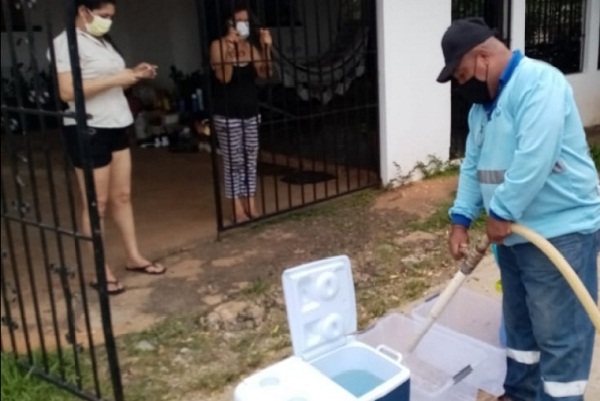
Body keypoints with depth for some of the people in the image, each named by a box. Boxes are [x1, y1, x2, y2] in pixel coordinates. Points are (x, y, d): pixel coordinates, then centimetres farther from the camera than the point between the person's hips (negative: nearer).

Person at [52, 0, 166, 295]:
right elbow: (67, 92, -22)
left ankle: (134, 257, 24)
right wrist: (116, 79, -22)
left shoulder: (102, 41, 15)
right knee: (97, 203, -2)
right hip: (88, 131, -9)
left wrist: (134, 75, 4)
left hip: (115, 127, 9)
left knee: (122, 196, 13)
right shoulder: (67, 43, -12)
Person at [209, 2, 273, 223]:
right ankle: (238, 208, 9)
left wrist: (267, 48, -13)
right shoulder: (218, 45, -8)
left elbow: (265, 74, -3)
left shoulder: (251, 46, 6)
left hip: (251, 111, 5)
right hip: (227, 114, -5)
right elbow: (223, 77, -19)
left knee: (251, 159, 9)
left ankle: (251, 205, 19)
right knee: (234, 161, 0)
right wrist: (230, 49, -27)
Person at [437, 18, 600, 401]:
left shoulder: (538, 82, -19)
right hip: (515, 234, 10)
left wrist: (500, 213, -20)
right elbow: (473, 166, 13)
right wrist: (461, 219, 4)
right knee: (520, 324, 21)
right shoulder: (483, 104, 11)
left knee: (560, 334, 1)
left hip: (561, 232, -9)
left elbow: (535, 158, -28)